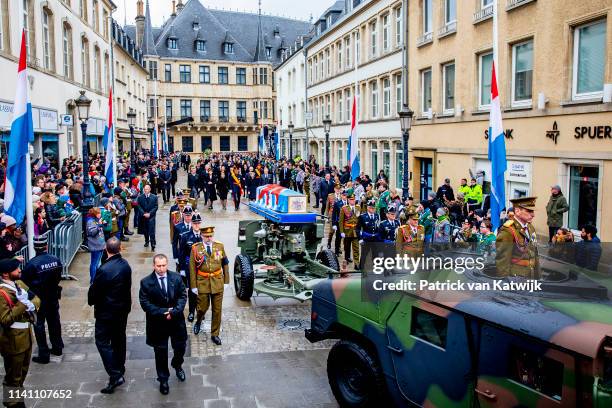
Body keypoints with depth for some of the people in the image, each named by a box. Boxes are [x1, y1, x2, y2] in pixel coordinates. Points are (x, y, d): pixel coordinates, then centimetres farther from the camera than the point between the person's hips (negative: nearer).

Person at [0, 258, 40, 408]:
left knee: (22, 372, 24)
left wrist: (32, 305, -12)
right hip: (13, 341, -9)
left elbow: (36, 298, 9)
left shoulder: (19, 283, 4)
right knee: (13, 376, 9)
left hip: (26, 336, 9)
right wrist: (22, 304, -30)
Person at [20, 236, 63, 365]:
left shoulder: (32, 264, -23)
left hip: (38, 299, -5)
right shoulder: (56, 259, -9)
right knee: (54, 322, 19)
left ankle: (44, 355, 11)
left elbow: (24, 281, -12)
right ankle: (57, 348, 33)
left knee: (39, 325, 7)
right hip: (53, 296, 5)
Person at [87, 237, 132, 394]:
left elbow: (94, 290, -16)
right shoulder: (126, 265, -5)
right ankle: (120, 371, 33)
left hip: (106, 312, -7)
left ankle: (115, 375, -2)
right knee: (119, 340, 19)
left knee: (102, 341, 3)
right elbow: (127, 286, 3)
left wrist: (91, 301, 5)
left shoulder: (104, 269, -25)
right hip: (123, 309, 7)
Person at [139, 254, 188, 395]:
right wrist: (162, 313, -21)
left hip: (177, 321, 2)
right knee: (161, 353, 11)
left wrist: (174, 311, -19)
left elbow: (183, 296, -5)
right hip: (158, 323, -2)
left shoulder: (176, 278, -6)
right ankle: (163, 379, 30)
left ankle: (177, 365, 48)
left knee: (180, 347, 17)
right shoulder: (146, 282, -11)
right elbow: (145, 303, -13)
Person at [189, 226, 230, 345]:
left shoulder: (220, 246, -1)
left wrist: (226, 280, 4)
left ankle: (215, 334, 21)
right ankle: (198, 321, 43)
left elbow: (225, 264, 6)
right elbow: (192, 268, -4)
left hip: (217, 282, 2)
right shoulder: (196, 248, -7)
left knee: (217, 309, 7)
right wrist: (193, 286, -5)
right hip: (202, 282, -2)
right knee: (203, 307, 8)